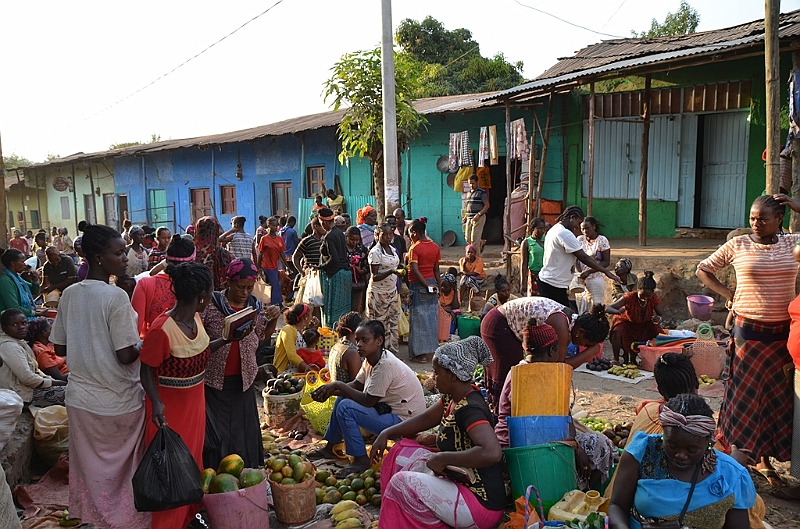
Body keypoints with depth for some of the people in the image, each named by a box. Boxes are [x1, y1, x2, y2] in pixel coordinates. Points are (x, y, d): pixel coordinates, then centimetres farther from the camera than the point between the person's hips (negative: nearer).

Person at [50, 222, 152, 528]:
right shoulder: (115, 297, -20)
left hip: (80, 399, 6)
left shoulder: (69, 294, -1)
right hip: (118, 401, -6)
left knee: (91, 467, 20)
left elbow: (59, 348, 7)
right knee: (123, 470, 13)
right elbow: (126, 356, -21)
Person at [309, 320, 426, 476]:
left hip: (403, 421, -10)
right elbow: (356, 384, 9)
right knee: (342, 398, 14)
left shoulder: (385, 365, -26)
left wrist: (338, 385, -17)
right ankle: (330, 447, 25)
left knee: (345, 408, -20)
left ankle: (361, 460, -9)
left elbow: (368, 401, -25)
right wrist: (330, 390, -7)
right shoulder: (371, 359, 2)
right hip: (388, 408, 10)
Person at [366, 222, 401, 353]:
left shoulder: (393, 250, 9)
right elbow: (374, 277, -18)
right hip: (378, 293, -7)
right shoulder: (375, 252, -14)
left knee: (394, 323, 8)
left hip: (392, 292, 7)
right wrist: (391, 272, -30)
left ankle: (393, 353, 16)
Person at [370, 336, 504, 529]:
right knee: (402, 453, 12)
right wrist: (387, 433, 9)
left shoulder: (469, 409, -26)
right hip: (461, 482, 10)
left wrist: (442, 458, -31)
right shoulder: (453, 397, 3)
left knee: (402, 483, -14)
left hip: (480, 504, -10)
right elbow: (425, 419, 17)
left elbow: (492, 453, -40)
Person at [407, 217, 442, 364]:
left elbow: (415, 271, -22)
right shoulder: (435, 247, 5)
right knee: (431, 317, 13)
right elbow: (436, 270, 8)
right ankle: (429, 348, 24)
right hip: (432, 282, 6)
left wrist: (427, 286, -17)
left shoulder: (414, 248, -13)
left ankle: (420, 354, 3)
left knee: (418, 318, 0)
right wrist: (438, 286, 13)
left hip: (418, 285, -6)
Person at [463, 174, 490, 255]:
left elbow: (487, 205, -10)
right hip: (469, 218, 7)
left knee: (475, 239, -9)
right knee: (468, 238, 8)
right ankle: (481, 242, 34)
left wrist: (478, 214, -20)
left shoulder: (482, 193, -6)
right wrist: (466, 216, 13)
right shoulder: (469, 193, 17)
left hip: (479, 218, -7)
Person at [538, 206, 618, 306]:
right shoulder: (566, 234, -17)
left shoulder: (553, 230, 14)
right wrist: (606, 272, -13)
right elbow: (584, 258, -18)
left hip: (545, 280, 11)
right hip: (554, 286, -11)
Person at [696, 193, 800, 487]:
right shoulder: (738, 245, -2)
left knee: (776, 396, 9)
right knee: (745, 394, 5)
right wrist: (726, 292, -3)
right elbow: (703, 269, 8)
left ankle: (764, 460, 24)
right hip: (748, 330, -2)